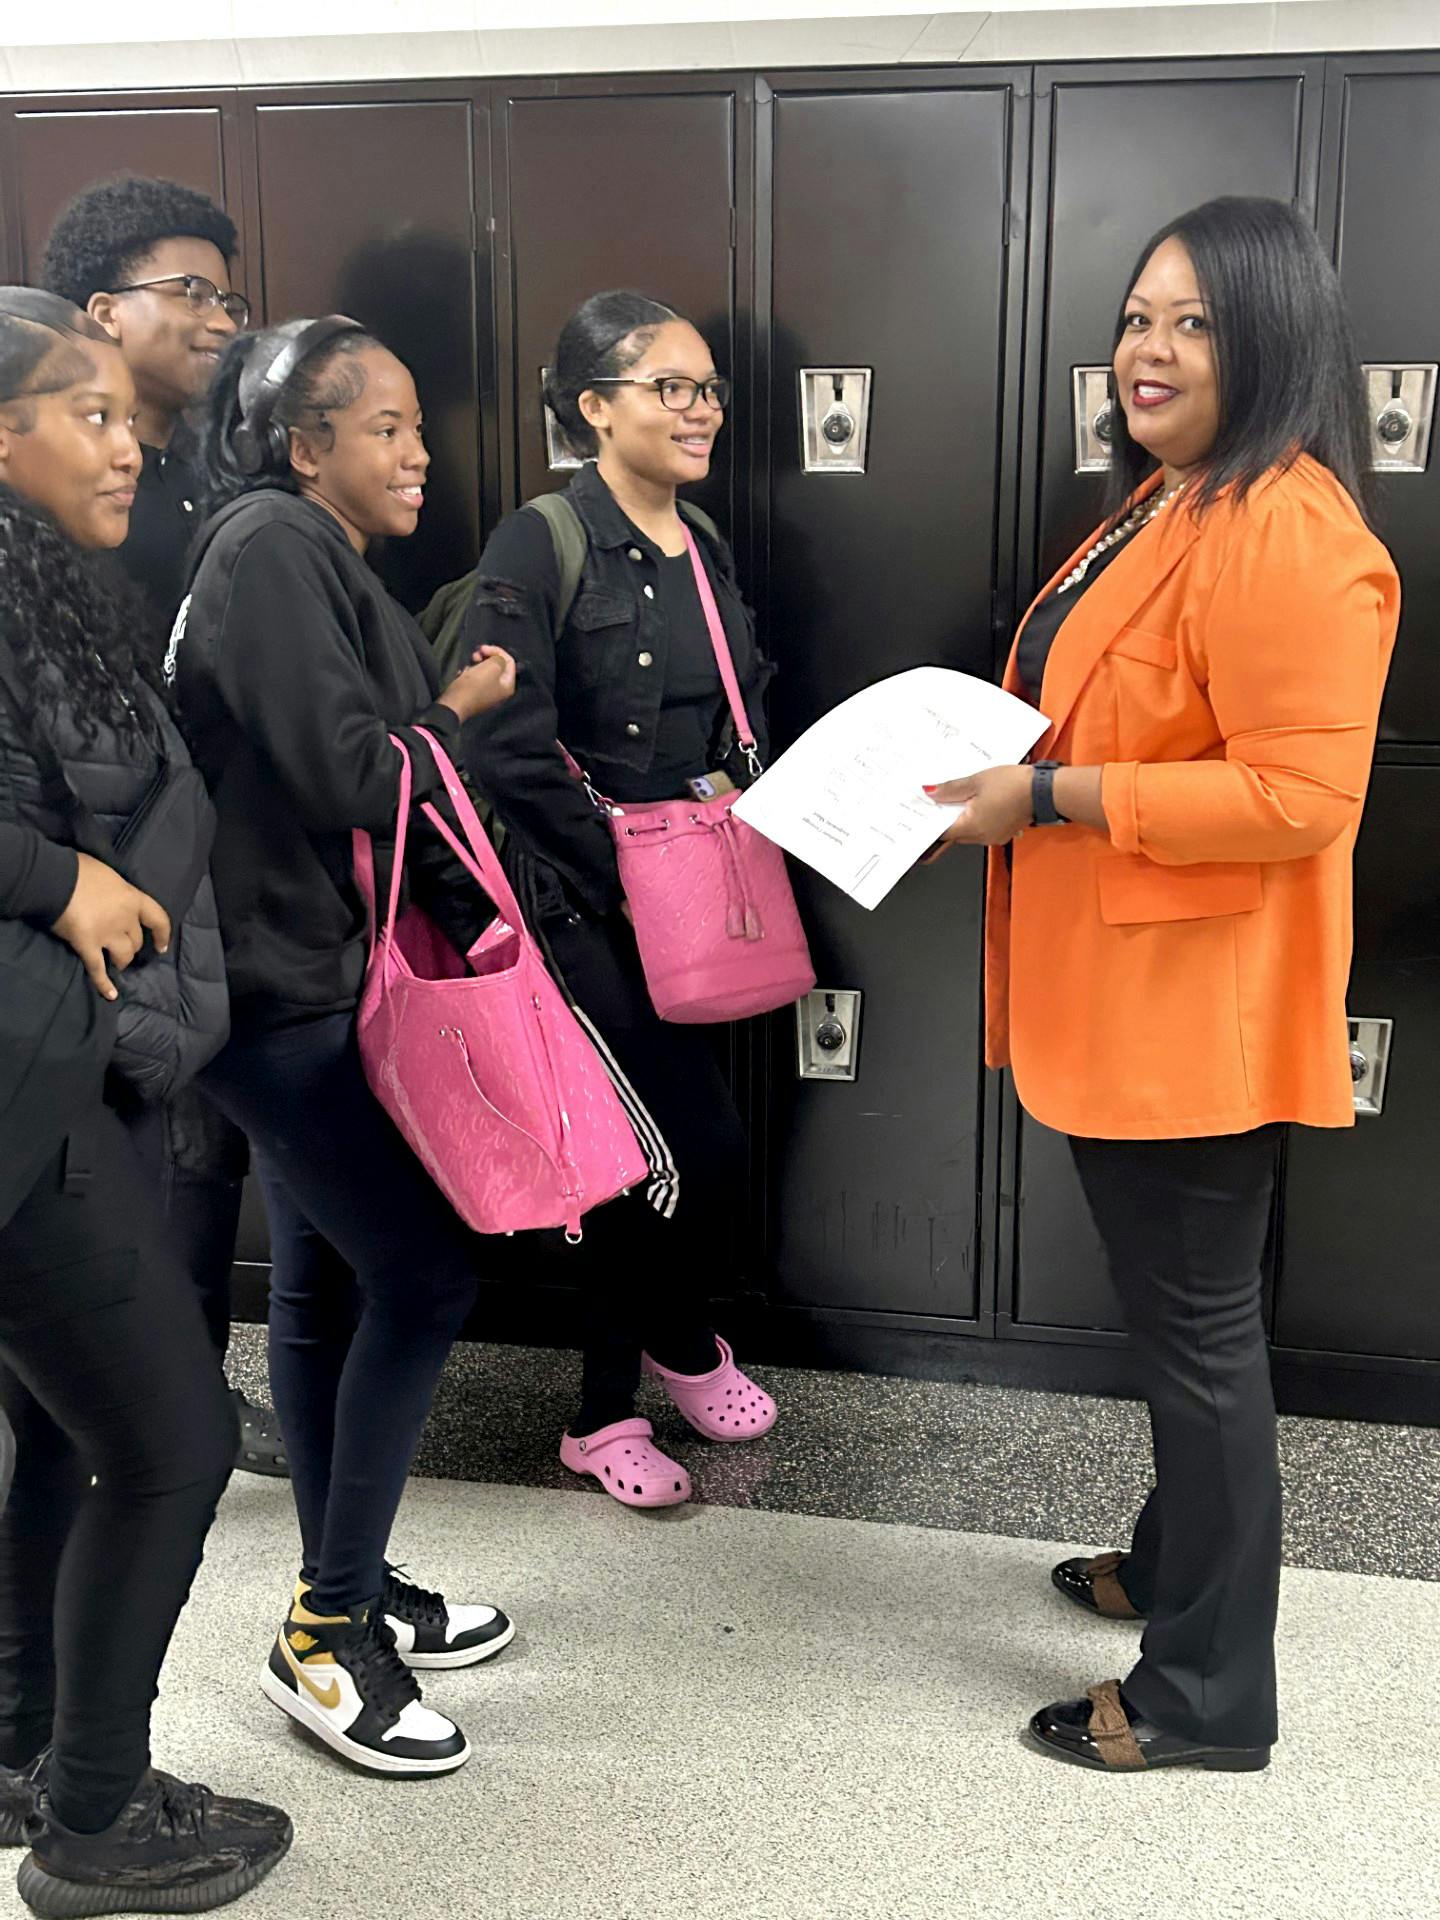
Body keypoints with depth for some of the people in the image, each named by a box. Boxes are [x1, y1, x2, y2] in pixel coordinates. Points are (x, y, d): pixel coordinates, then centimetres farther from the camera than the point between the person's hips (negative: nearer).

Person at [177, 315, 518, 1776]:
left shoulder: (315, 555, 17)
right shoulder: (275, 548, -14)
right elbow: (347, 778, -21)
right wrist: (455, 713, -3)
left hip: (313, 976, 10)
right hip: (289, 986, -10)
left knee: (327, 1282, 14)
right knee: (424, 1273, -8)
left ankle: (347, 1593, 27)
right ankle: (325, 1639, 4)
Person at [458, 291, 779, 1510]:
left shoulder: (706, 551, 11)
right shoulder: (540, 549, -12)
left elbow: (746, 715, 18)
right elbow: (511, 751, -18)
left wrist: (732, 793, -3)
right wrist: (625, 882, -14)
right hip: (585, 908, -7)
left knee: (645, 1152, 12)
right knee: (704, 1149, -5)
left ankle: (610, 1409, 32)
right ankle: (681, 1344, 23)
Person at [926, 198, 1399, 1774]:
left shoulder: (1287, 534, -19)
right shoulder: (1161, 506, 15)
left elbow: (1295, 796, -26)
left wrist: (1048, 795, -22)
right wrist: (1001, 757, 9)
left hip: (1196, 1010, -10)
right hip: (1115, 995, 10)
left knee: (1196, 1325, 2)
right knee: (1170, 1309, 22)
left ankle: (1209, 1691, 18)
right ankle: (1176, 1560, 42)